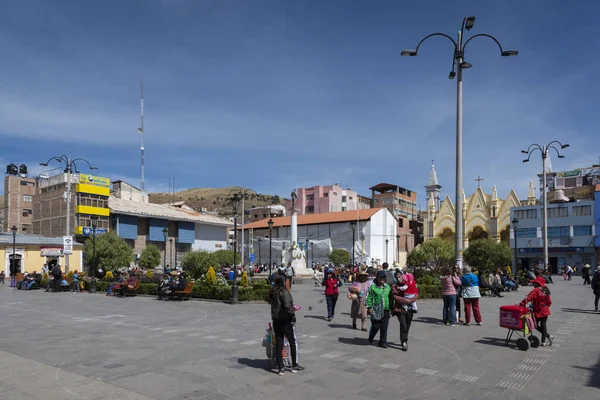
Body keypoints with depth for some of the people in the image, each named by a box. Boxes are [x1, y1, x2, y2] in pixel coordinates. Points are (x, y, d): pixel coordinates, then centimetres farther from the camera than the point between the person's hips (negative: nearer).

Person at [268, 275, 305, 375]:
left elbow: (270, 302, 12)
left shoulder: (272, 293, 5)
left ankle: (281, 368, 11)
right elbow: (287, 306, -26)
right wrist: (293, 316, -14)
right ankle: (295, 366, 18)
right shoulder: (284, 292, -18)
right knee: (293, 343, 10)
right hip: (286, 321, -6)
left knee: (278, 344, 9)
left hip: (276, 321, 7)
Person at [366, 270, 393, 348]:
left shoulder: (388, 287, 10)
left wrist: (391, 308, 13)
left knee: (384, 328, 4)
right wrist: (369, 307, -10)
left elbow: (391, 298, 16)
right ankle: (370, 338, 28)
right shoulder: (373, 287, -4)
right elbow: (369, 298, -5)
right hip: (375, 311, -4)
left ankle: (383, 342, 15)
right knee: (375, 326, 1)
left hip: (385, 310, 4)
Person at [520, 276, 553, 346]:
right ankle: (543, 342, 13)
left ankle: (548, 336, 5)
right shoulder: (545, 291, 4)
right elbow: (549, 302, 9)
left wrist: (521, 304, -28)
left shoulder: (536, 290, -17)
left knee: (536, 325, 9)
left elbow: (528, 298, -26)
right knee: (543, 325, 11)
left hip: (538, 312, -7)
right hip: (545, 311, 7)